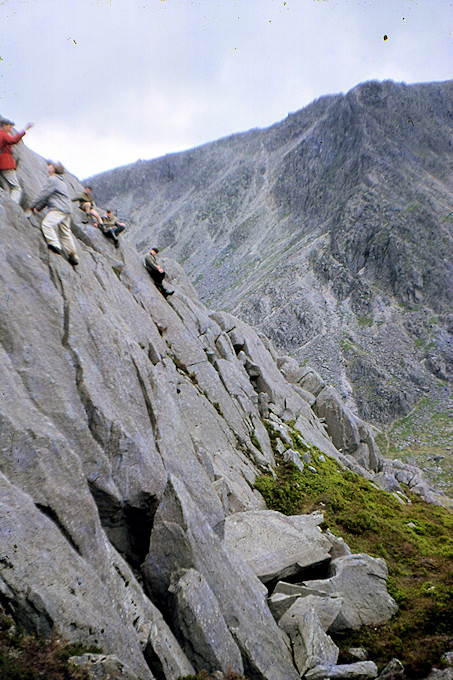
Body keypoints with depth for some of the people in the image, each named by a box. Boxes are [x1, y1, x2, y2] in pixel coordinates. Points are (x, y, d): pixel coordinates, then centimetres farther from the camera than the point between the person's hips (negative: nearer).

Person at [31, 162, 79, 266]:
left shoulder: (53, 180, -6)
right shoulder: (60, 181, 26)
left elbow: (44, 194, -9)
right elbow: (48, 197, 27)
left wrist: (34, 206, 0)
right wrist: (38, 208, 22)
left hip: (59, 209, -10)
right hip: (66, 209, 10)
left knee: (46, 224, -20)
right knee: (65, 232, 11)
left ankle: (55, 245, -28)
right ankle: (73, 256, 12)